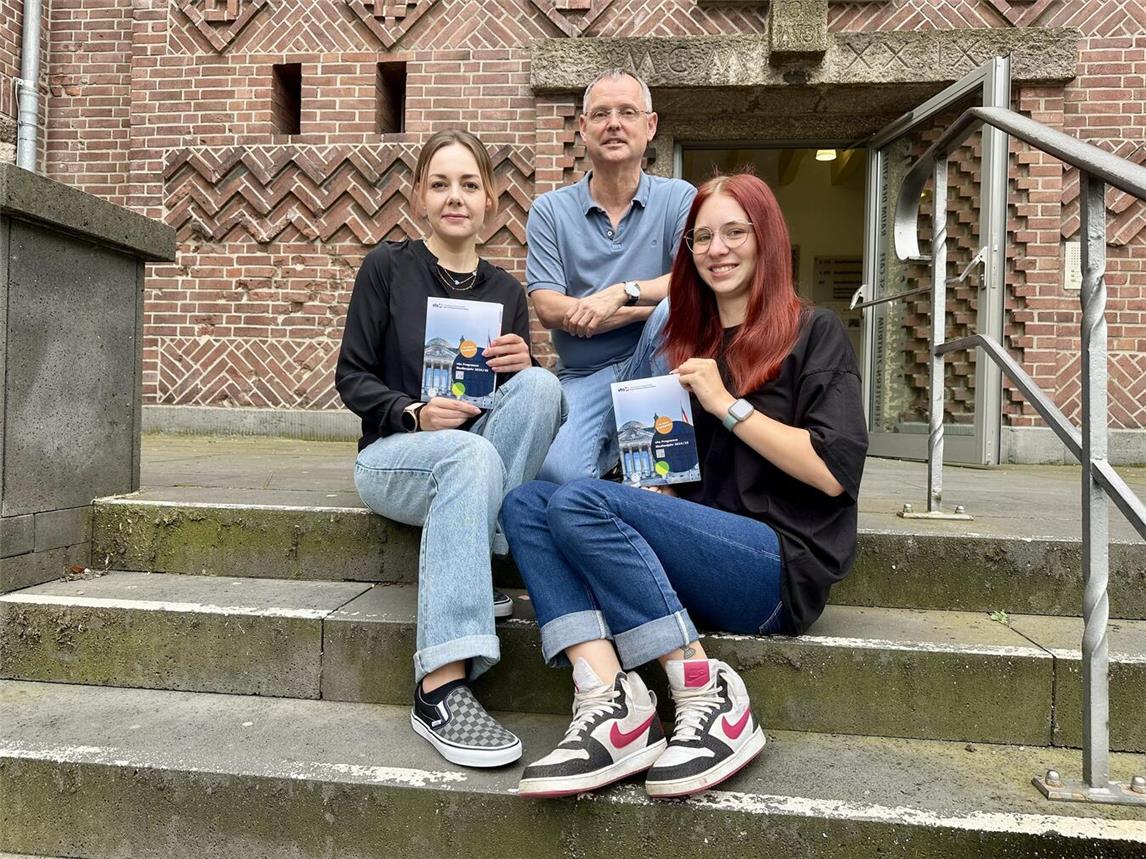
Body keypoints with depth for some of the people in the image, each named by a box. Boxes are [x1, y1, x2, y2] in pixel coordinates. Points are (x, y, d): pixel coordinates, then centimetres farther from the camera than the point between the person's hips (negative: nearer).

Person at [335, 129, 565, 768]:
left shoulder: (507, 292, 13)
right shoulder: (388, 267, 3)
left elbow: (527, 400, 13)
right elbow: (352, 377, 0)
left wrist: (521, 368, -11)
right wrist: (415, 414, -19)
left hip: (476, 452, 3)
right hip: (395, 454, -3)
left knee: (540, 385, -27)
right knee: (472, 453, -38)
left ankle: (465, 574, -25)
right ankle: (441, 687, -42)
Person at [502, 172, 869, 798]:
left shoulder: (812, 334, 4)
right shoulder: (686, 344, 21)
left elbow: (835, 472, -8)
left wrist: (728, 404, -9)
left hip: (783, 565, -6)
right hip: (696, 554, 6)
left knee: (580, 501, -25)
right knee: (525, 503, -14)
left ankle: (709, 697, -21)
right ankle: (607, 701, -31)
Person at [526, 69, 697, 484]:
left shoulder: (678, 198, 6)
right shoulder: (550, 211, 7)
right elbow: (547, 309, -6)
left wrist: (623, 292, -22)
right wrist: (650, 307, -14)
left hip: (657, 369, 1)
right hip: (583, 376, -1)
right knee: (558, 472, -28)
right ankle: (615, 445, 6)